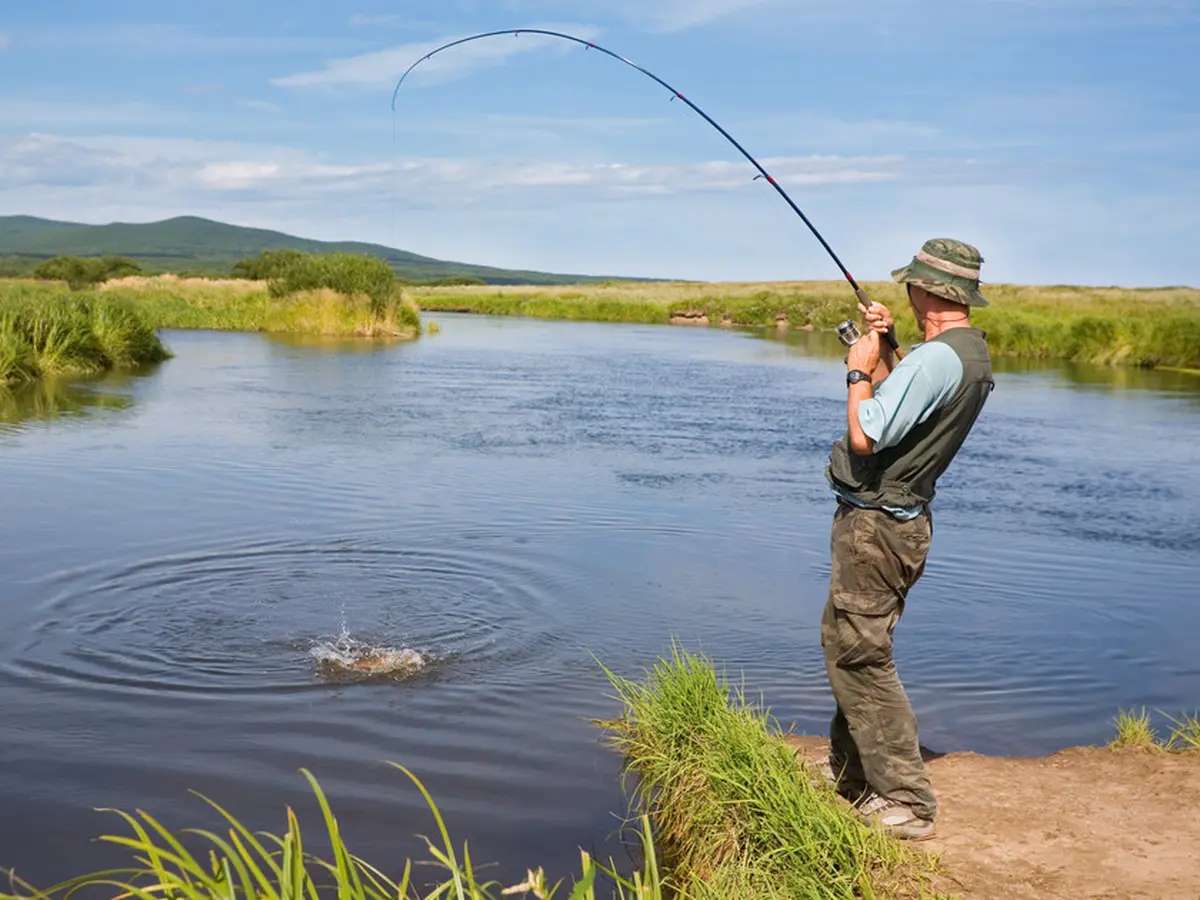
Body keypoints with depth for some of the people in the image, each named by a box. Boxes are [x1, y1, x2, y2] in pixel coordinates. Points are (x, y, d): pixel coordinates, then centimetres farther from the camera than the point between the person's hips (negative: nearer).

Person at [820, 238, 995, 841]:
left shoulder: (935, 358, -23)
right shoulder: (974, 355, 9)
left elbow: (866, 436, -25)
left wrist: (859, 370, -11)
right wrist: (882, 353, 11)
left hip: (874, 524, -11)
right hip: (903, 520, 11)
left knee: (860, 657, -5)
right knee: (850, 646, 21)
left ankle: (905, 803, -1)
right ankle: (850, 772, 34)